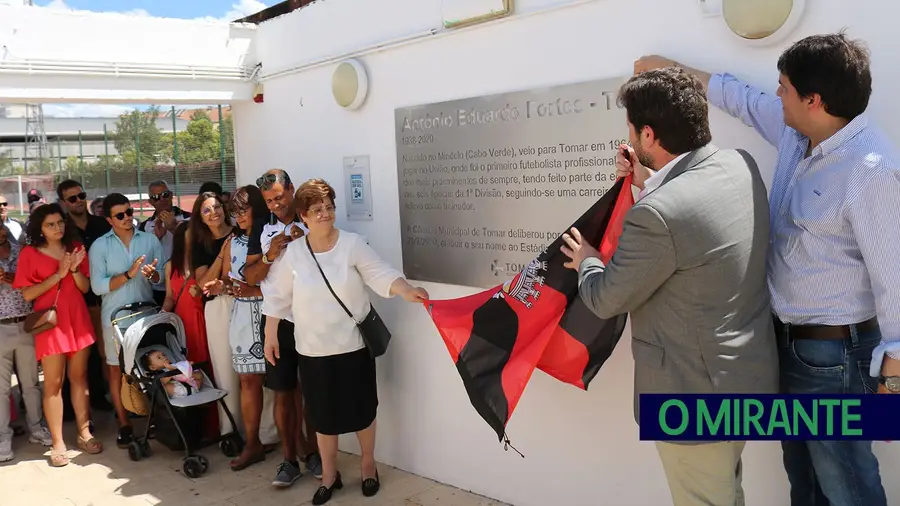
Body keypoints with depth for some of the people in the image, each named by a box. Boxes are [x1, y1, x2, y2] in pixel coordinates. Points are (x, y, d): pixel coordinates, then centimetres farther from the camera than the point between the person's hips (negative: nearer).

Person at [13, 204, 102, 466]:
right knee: (53, 383, -2)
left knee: (79, 377, 10)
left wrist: (75, 269, -14)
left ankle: (85, 434, 18)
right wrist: (58, 274, -15)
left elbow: (86, 288, 5)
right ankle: (58, 443, 4)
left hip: (78, 320, 4)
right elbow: (27, 294, -8)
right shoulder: (29, 253, -2)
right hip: (50, 322, -3)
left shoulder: (76, 248, 8)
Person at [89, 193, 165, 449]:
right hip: (116, 316, -1)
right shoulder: (99, 246, -2)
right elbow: (97, 286, -11)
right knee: (117, 368, 6)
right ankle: (124, 424, 17)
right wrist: (128, 274, -21)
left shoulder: (150, 239, 2)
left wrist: (153, 274, -21)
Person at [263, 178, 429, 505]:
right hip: (312, 350, 2)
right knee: (323, 415, 12)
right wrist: (270, 335, 4)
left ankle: (368, 466, 33)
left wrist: (407, 291, -37)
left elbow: (381, 274, -19)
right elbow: (278, 297, 4)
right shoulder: (293, 252, -2)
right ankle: (329, 474, 30)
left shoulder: (353, 245, -9)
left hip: (353, 345, -1)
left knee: (361, 410, 10)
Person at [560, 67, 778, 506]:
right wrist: (648, 182, 12)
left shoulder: (655, 215, -31)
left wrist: (586, 261, 6)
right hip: (746, 374, 8)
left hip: (697, 395, -8)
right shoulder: (742, 166, -5)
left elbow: (607, 299, -14)